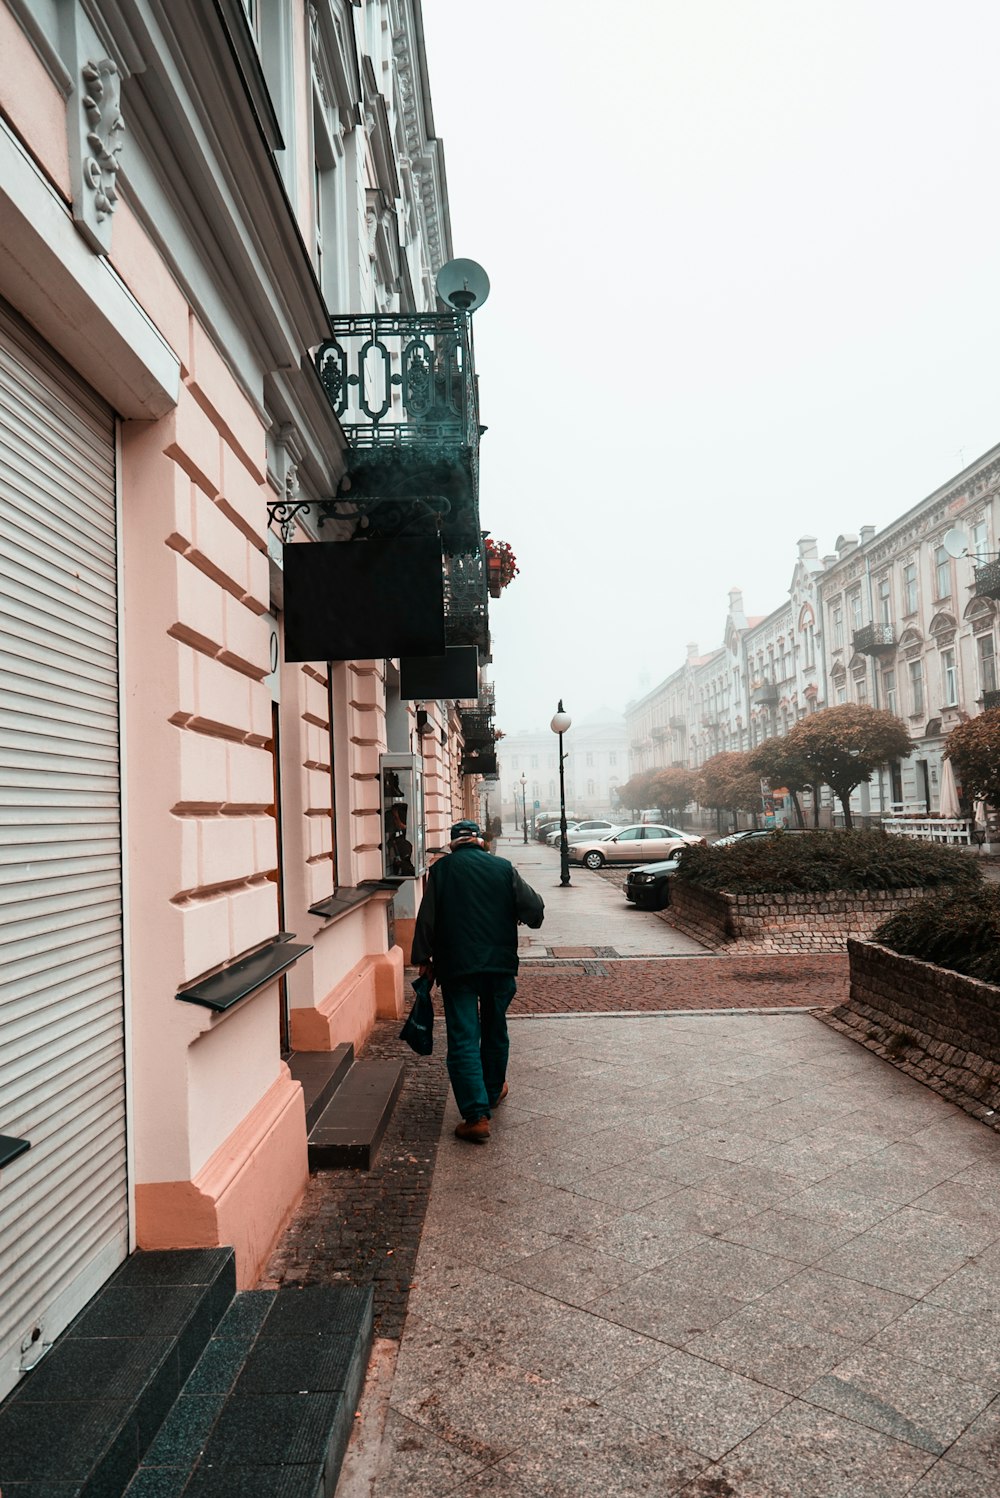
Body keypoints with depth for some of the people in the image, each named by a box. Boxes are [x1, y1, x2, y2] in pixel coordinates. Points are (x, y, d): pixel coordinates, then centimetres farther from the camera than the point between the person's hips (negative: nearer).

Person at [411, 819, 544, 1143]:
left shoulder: (441, 869, 0)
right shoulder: (503, 867, 2)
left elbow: (427, 919, -1)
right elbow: (534, 909, 0)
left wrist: (424, 959, 7)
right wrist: (531, 917, 23)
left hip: (456, 967, -2)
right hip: (499, 963, 2)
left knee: (463, 1041, -2)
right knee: (495, 1031, 21)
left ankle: (477, 1115, -10)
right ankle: (493, 1091, 38)